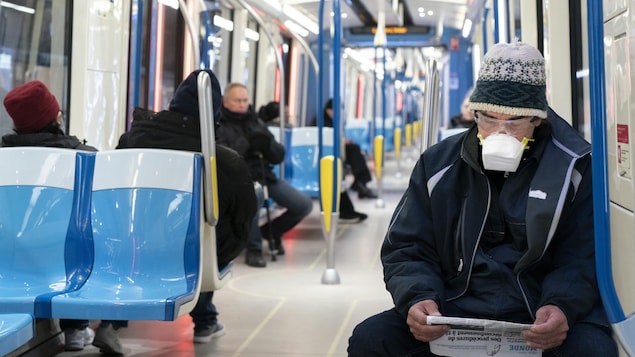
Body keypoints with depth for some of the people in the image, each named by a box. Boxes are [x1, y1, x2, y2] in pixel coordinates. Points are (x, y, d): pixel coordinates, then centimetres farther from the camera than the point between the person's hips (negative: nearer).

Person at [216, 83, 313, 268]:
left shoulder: (255, 122, 17)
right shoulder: (218, 126, 0)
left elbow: (279, 157, 13)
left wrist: (267, 144, -7)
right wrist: (246, 143, -23)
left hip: (265, 176, 6)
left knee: (304, 205, -5)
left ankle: (271, 231, 23)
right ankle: (253, 249, -18)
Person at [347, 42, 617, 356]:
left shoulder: (573, 167, 0)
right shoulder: (439, 165, 6)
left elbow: (582, 258, -1)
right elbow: (407, 248, 7)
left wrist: (562, 307, -23)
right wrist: (417, 298, -16)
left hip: (539, 319, -1)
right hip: (454, 313, 2)